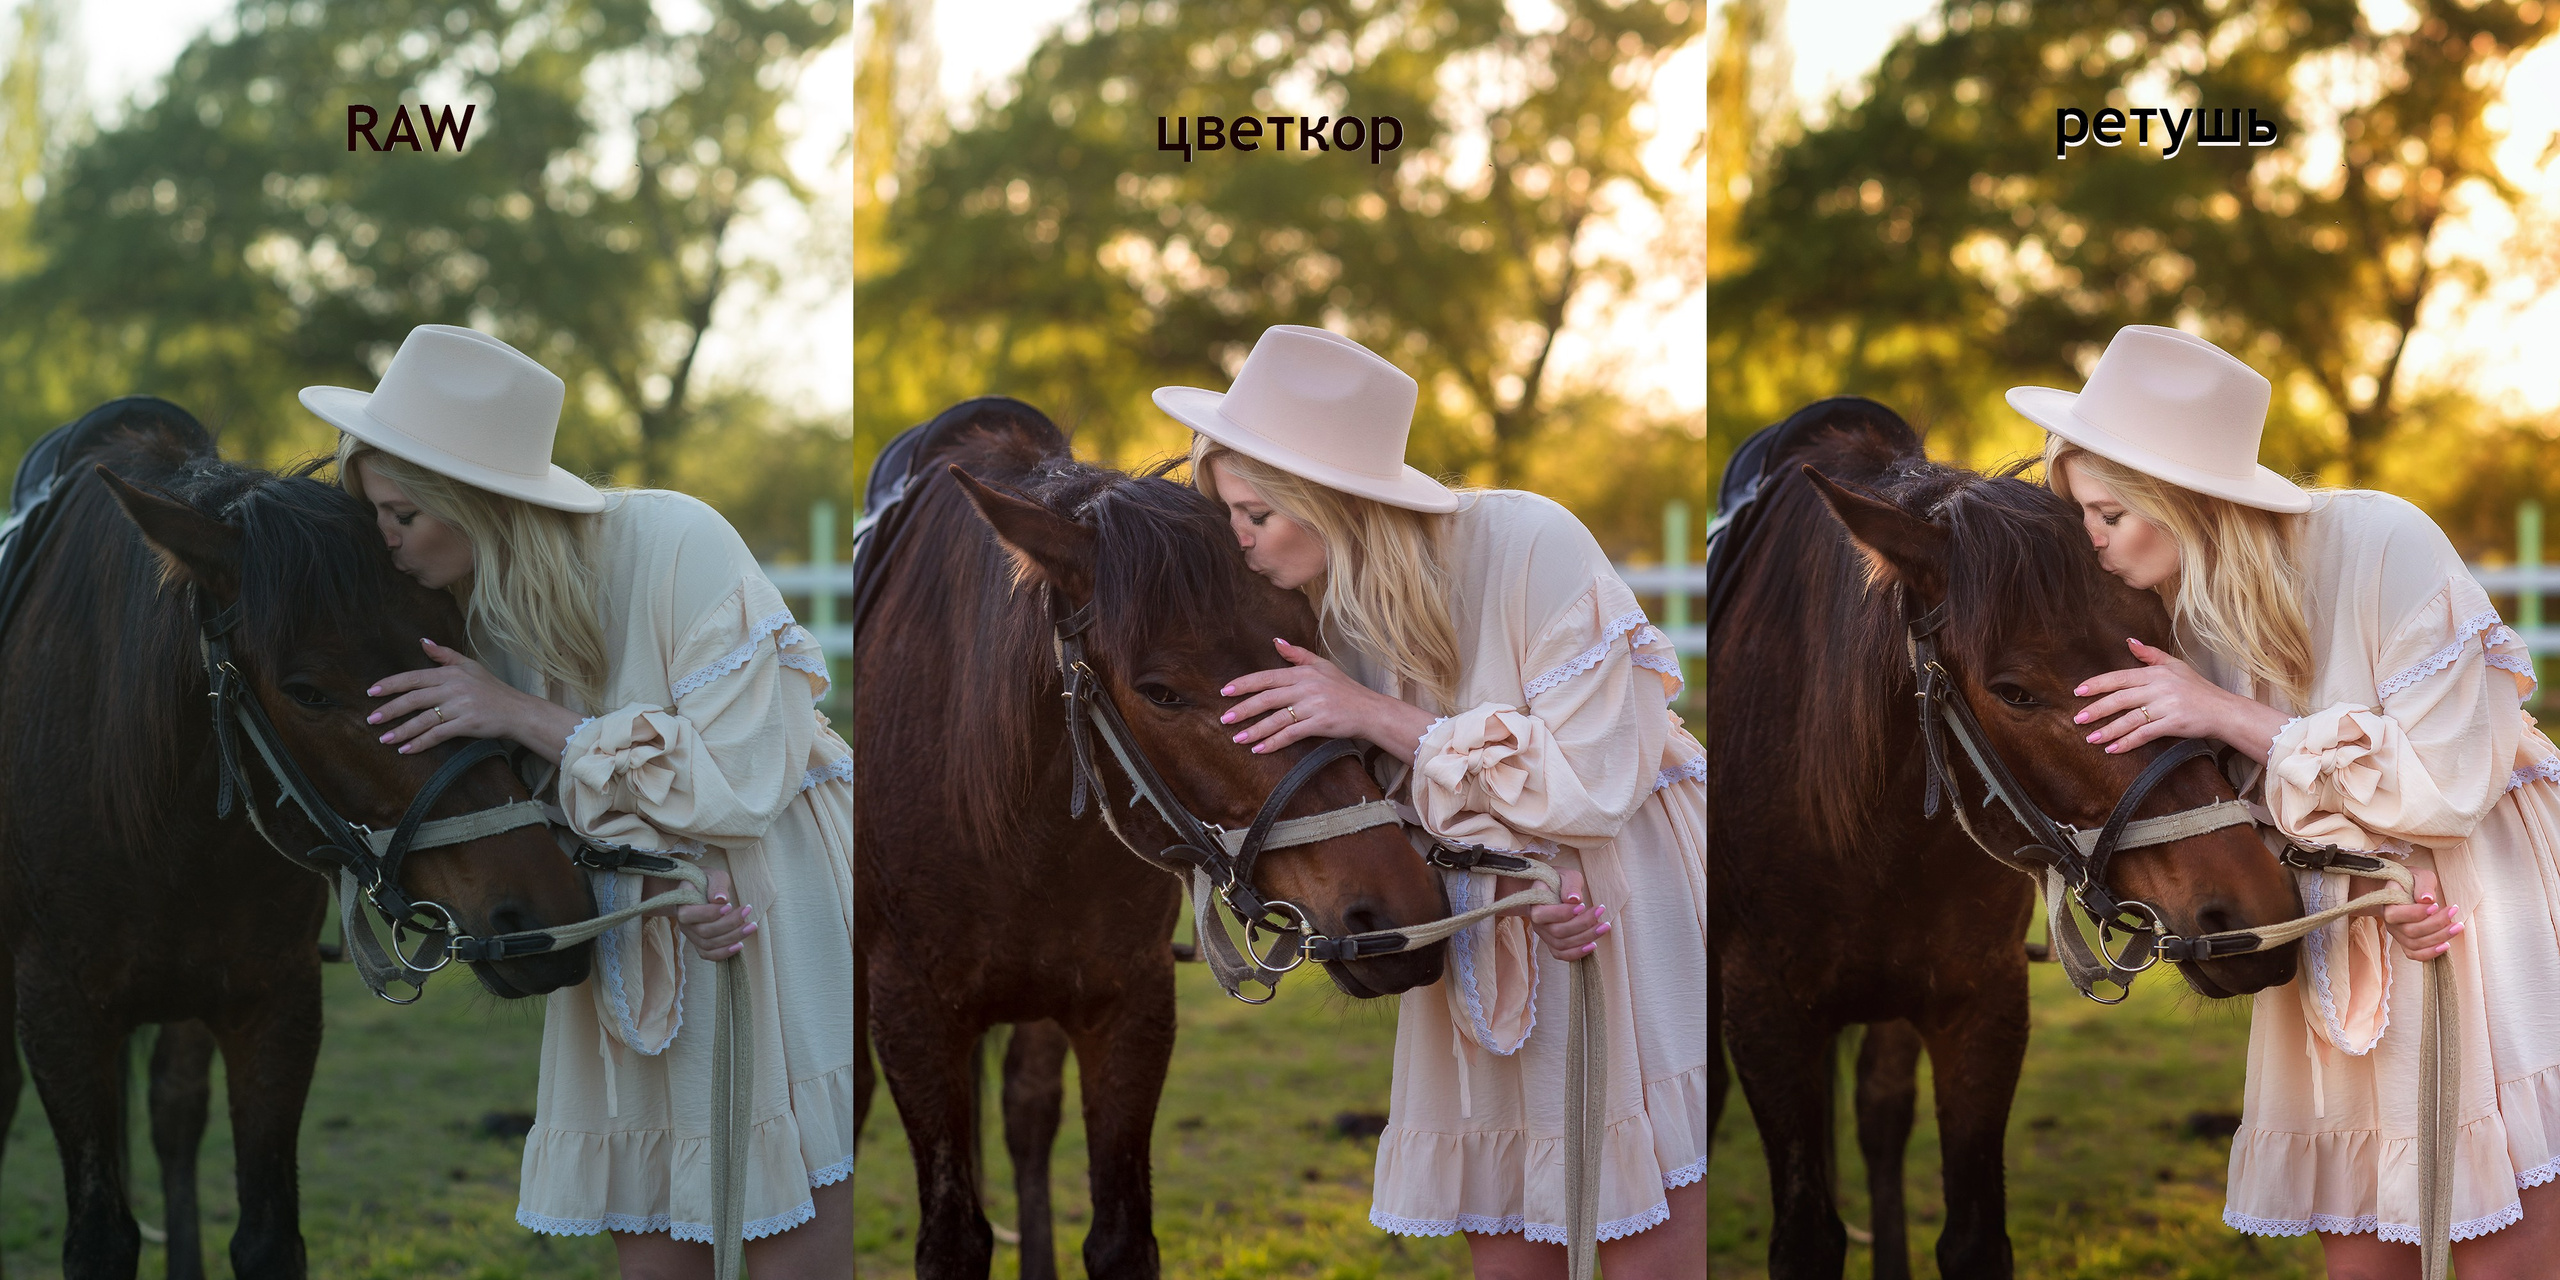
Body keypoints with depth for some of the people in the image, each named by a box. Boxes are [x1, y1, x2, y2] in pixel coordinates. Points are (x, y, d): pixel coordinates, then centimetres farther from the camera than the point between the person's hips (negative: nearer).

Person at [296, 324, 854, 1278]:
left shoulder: (678, 545, -20)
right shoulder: (472, 611, -1)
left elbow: (741, 780, -22)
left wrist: (524, 717, -24)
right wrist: (675, 892, -20)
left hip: (789, 941, -5)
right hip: (634, 973, 5)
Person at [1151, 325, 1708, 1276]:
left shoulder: (1531, 547, -21)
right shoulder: (1327, 607, -3)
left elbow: (1595, 780, -22)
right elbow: (1398, 817, 3)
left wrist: (1375, 715, -24)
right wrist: (1518, 898, -19)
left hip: (1637, 927, -5)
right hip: (1491, 950, 5)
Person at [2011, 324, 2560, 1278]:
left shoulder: (2385, 547, -20)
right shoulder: (2179, 610, -2)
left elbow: (2449, 783, -22)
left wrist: (2229, 715, -26)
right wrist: (2369, 899, -17)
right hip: (2337, 961, 5)